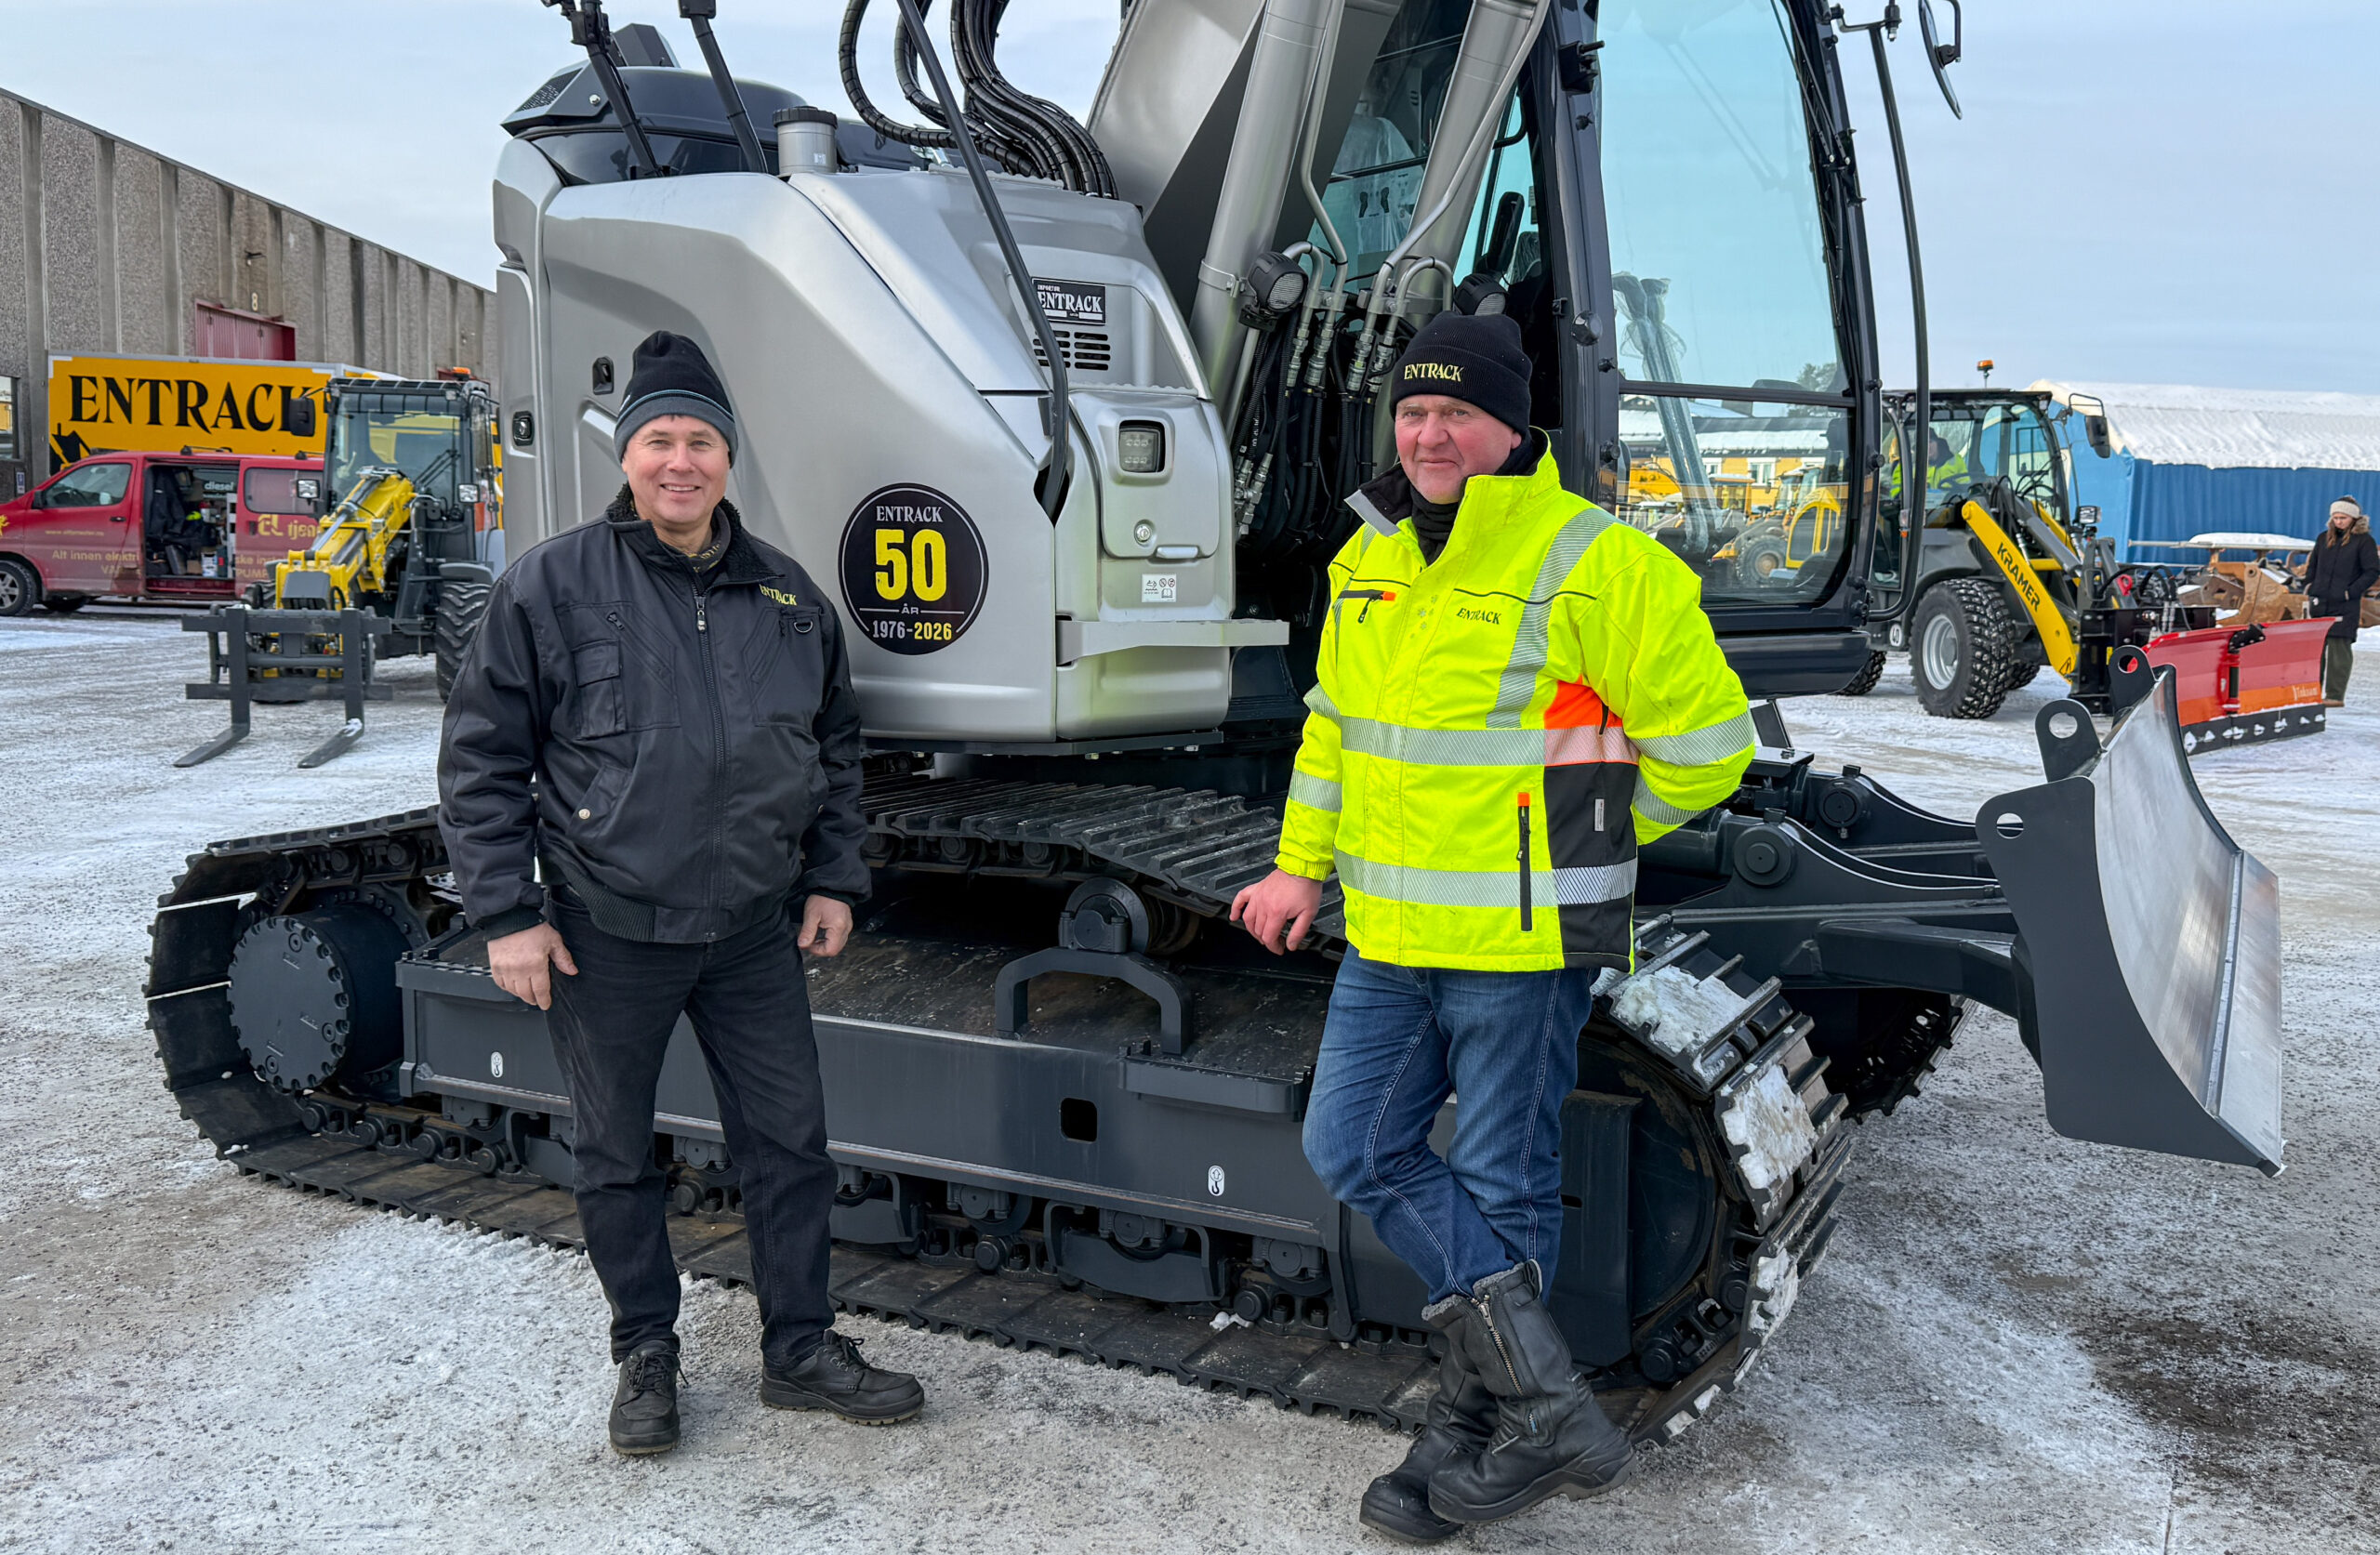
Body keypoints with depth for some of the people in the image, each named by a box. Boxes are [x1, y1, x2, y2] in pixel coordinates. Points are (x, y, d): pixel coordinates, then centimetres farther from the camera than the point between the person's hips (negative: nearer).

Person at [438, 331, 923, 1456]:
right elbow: (483, 761, -5)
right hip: (606, 938, -3)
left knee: (790, 1143, 8)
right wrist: (506, 914, -9)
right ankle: (645, 1353, 30)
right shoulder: (551, 587, -7)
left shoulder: (788, 596, 5)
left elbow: (834, 744, 17)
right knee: (615, 1157, 11)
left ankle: (800, 1350, 25)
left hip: (751, 931, 3)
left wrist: (833, 878, 11)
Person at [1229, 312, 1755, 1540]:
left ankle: (1485, 1428, 24)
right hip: (1388, 936, 8)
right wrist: (1302, 865, 18)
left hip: (1521, 941, -7)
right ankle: (1544, 1395, 14)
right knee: (1352, 1147, 7)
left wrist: (1575, 842, 1)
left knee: (1501, 1188, 4)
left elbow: (1706, 744, -8)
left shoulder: (1595, 566, -12)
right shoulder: (1368, 562, 10)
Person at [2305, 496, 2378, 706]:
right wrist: (2309, 588, 10)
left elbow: (2373, 571, -5)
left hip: (2345, 606, -5)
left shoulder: (2363, 540, -3)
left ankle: (2335, 695, -2)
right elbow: (2312, 565, 22)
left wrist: (2350, 592, -11)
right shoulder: (2324, 538, 12)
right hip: (2319, 602, 5)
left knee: (2339, 647, -5)